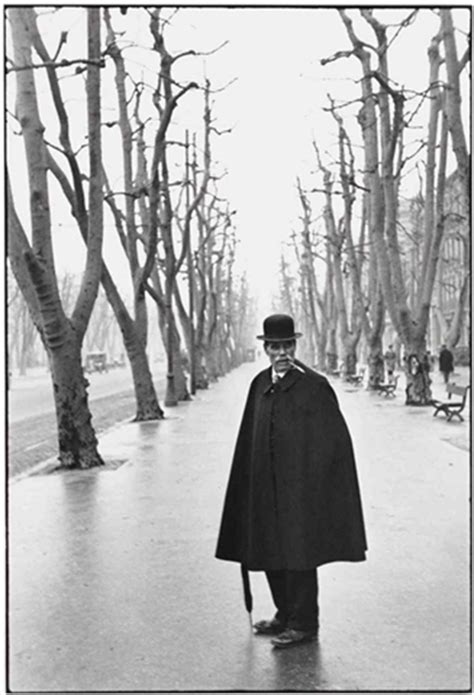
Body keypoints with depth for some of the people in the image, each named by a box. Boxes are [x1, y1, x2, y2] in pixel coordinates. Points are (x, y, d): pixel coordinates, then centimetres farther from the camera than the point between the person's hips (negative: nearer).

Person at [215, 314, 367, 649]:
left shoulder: (315, 386, -10)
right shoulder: (260, 384, 7)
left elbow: (335, 437, -11)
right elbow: (249, 439, 12)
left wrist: (313, 481, -13)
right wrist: (250, 481, 10)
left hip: (301, 485, -6)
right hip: (267, 486, 6)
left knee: (298, 551, 1)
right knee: (270, 551, 14)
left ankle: (304, 624, 16)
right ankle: (286, 614, 31)